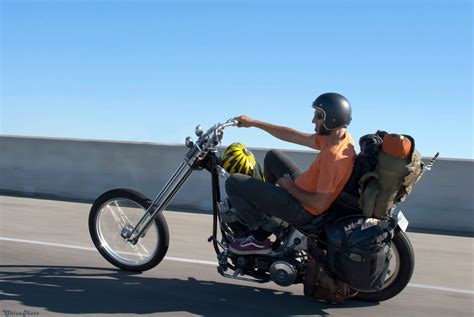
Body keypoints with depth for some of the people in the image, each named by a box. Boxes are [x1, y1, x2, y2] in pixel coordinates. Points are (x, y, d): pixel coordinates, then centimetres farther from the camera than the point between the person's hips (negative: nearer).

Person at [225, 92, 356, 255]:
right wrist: (253, 122, 6)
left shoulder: (334, 156, -33)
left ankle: (260, 239, 2)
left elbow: (319, 203, -30)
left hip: (303, 209, -9)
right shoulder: (342, 137, -4)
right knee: (273, 155, 27)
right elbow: (293, 136, 3)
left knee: (233, 182, -8)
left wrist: (290, 188, -14)